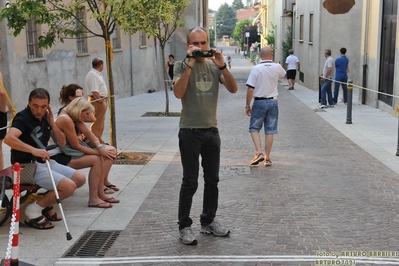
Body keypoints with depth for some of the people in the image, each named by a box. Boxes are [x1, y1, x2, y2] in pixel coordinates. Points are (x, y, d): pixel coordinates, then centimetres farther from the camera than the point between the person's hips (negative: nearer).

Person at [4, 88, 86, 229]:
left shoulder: (44, 118, 9)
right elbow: (8, 138, -34)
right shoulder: (23, 118, -14)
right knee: (69, 186, -22)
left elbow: (62, 143, 10)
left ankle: (46, 205, 14)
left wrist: (51, 122, -3)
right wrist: (33, 150, -44)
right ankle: (34, 210, -6)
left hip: (45, 162, 9)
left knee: (80, 178, 6)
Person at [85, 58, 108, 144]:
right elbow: (94, 91, -26)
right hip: (97, 101, -11)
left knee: (100, 123, 19)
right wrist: (100, 101, -20)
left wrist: (103, 100, 12)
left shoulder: (97, 74, 15)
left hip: (101, 100, 11)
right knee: (97, 123, -6)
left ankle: (99, 140, 29)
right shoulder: (93, 75, -19)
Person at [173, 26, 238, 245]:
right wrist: (190, 64, -24)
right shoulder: (182, 65, -4)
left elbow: (233, 89, -3)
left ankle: (208, 222, 26)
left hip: (212, 131, 5)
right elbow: (178, 93, -21)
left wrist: (222, 66, -15)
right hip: (190, 132, -5)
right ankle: (184, 226, 11)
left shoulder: (214, 66, 8)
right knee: (190, 182, 0)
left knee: (212, 180, 12)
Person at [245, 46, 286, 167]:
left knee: (254, 128, 10)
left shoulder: (256, 69, -12)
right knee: (270, 131, 8)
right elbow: (283, 74, 25)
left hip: (259, 102, -3)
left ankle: (259, 152, -6)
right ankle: (267, 158, 14)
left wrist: (247, 105, -5)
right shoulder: (277, 67, -1)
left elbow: (250, 89, -14)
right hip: (273, 102, 3)